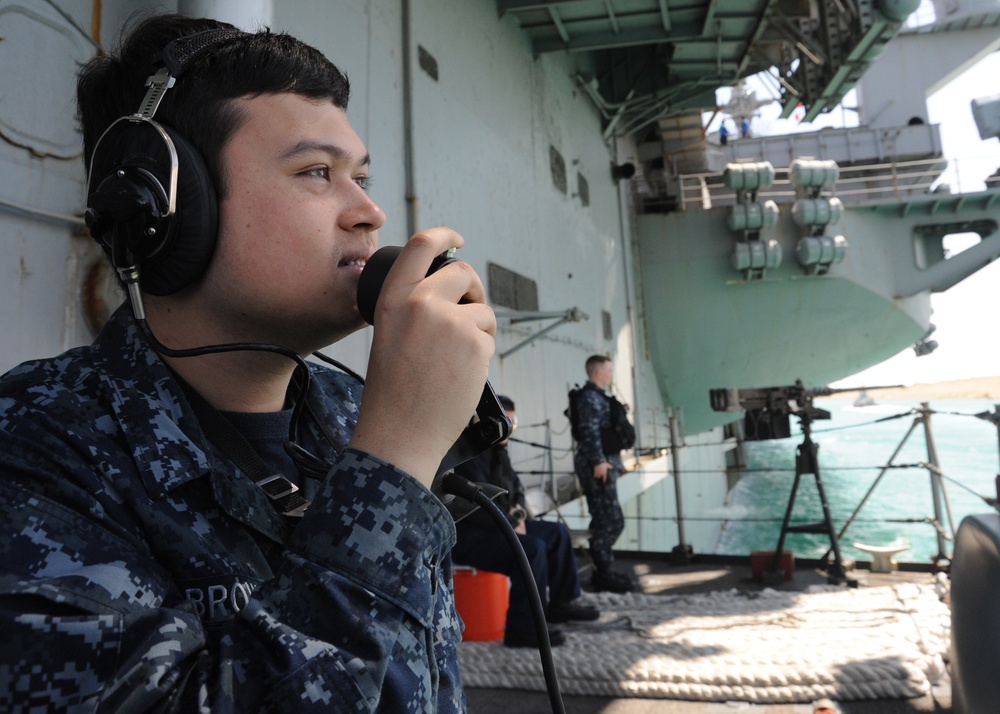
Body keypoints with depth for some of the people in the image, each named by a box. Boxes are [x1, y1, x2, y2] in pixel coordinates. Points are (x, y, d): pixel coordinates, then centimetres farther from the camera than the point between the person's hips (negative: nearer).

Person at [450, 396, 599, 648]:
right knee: (532, 548, -30)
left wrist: (518, 514, 1)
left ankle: (561, 603, 20)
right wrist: (511, 524, -16)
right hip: (467, 536, -10)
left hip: (494, 527, 11)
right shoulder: (469, 454, -21)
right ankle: (524, 628, -19)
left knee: (557, 533, 10)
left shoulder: (497, 450, 10)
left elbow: (514, 486, 20)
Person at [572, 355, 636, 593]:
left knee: (604, 520, 14)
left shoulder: (598, 396, 20)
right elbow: (590, 432, -21)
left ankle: (603, 570, 21)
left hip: (605, 464, 10)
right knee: (611, 520, -8)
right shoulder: (590, 397, -12)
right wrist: (598, 461, -24)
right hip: (598, 466, -10)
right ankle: (603, 573, 0)